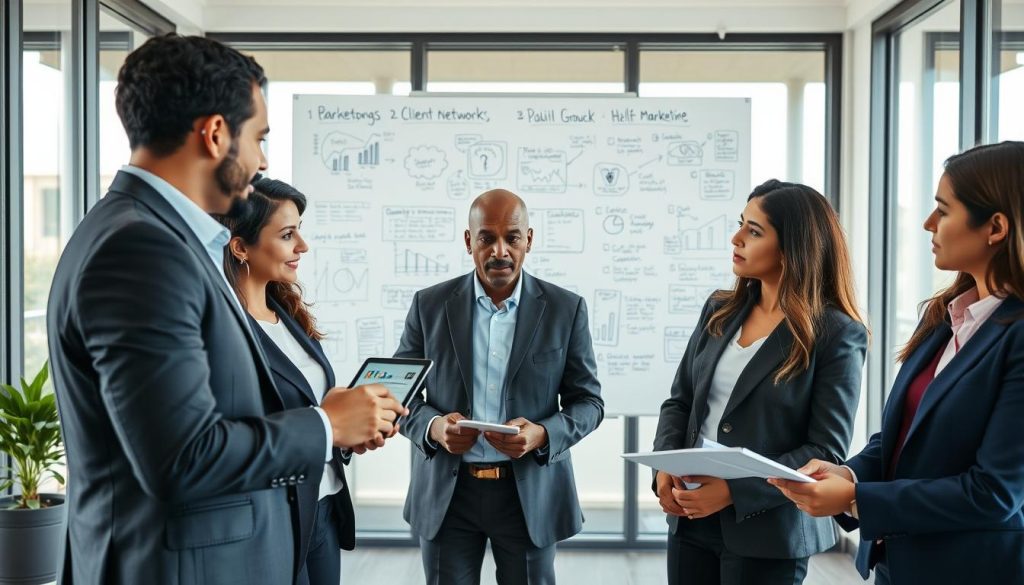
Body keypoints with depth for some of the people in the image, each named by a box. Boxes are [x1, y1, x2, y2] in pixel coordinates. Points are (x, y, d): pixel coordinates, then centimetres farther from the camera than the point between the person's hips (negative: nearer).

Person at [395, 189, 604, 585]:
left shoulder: (565, 309, -1)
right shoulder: (430, 305, 1)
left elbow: (588, 401, 2)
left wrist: (543, 434, -18)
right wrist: (433, 426, -16)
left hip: (531, 493, 0)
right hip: (446, 493, 1)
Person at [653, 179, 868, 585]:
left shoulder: (836, 334, -10)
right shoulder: (720, 310, 6)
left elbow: (827, 452, -13)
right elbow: (680, 402, 9)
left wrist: (734, 490, -20)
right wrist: (664, 468, -8)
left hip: (767, 530, -5)